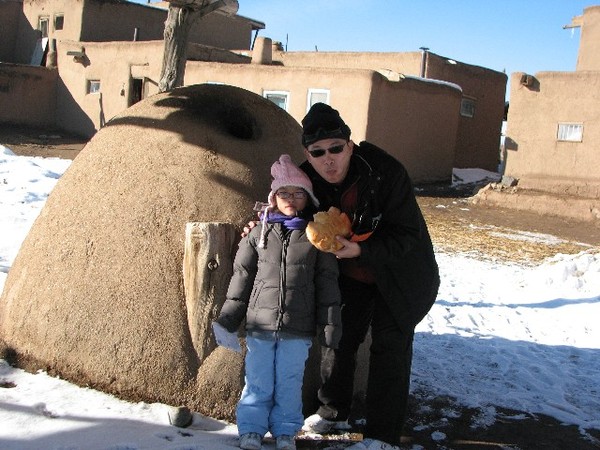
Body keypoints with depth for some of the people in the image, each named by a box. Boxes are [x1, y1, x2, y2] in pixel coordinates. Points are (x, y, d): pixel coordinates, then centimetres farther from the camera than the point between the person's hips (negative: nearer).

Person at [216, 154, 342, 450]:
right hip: (260, 325, 1)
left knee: (289, 383, 9)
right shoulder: (259, 233, 3)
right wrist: (228, 317, 5)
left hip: (298, 329, 0)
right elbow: (242, 275, 7)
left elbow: (326, 282, 3)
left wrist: (330, 322, 0)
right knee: (258, 381, 7)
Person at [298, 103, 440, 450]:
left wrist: (360, 250, -41)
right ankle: (334, 411, 36)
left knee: (390, 346, -4)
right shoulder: (309, 179, -16)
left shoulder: (386, 172, -32)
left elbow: (407, 235, -29)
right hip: (351, 275, 6)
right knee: (338, 336, 15)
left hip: (399, 272, -5)